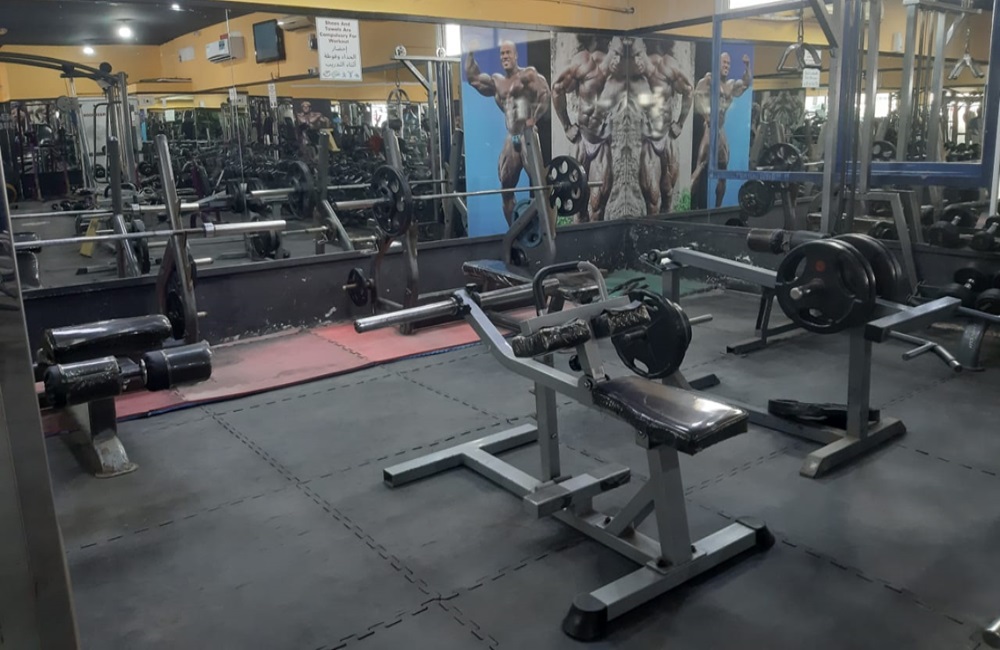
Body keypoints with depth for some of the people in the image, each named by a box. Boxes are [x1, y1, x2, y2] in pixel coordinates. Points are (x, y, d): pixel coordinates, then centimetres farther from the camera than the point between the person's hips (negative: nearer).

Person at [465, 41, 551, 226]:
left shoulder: (528, 74, -1)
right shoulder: (497, 82, 18)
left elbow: (545, 94, -13)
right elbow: (473, 78, 24)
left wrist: (534, 119, -17)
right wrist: (470, 55, 19)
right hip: (512, 139, 7)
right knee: (506, 187, 8)